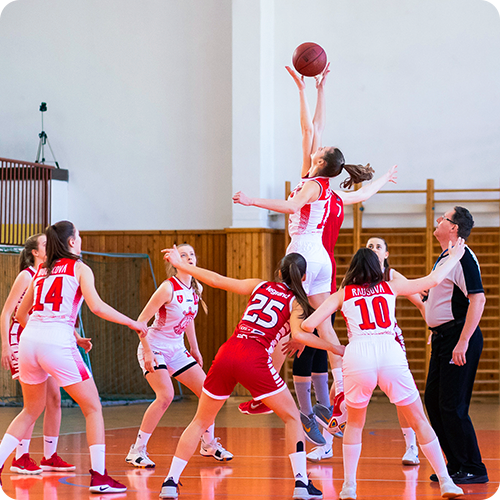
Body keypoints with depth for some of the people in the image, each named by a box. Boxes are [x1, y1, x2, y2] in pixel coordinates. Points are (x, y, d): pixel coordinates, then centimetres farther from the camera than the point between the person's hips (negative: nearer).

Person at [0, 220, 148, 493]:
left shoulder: (41, 271, 20)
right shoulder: (79, 268, 5)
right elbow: (96, 306, -9)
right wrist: (132, 323, -1)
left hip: (29, 340, 6)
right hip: (58, 343, -6)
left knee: (31, 410, 22)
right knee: (93, 409, 6)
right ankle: (99, 476, -3)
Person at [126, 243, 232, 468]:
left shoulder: (195, 289, 2)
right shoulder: (168, 288, -20)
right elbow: (141, 320, -19)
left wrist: (195, 350, 20)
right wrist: (147, 352, -23)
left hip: (176, 350, 8)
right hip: (155, 349, -8)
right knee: (166, 395, -26)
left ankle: (208, 444, 24)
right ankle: (137, 450, -17)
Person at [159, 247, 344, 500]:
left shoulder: (260, 286, 21)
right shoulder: (295, 303, 10)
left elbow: (217, 280, 17)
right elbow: (299, 334, -8)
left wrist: (180, 264, 26)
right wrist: (334, 348, 0)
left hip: (227, 353, 4)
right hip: (255, 360, -4)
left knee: (200, 421, 16)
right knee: (292, 417, 12)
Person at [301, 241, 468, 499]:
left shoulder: (342, 294, 18)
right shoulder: (390, 287, 21)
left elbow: (308, 324, 11)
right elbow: (433, 280, 28)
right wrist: (453, 257, 43)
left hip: (357, 355, 0)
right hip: (390, 353, 0)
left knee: (354, 424, 21)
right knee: (419, 422, 12)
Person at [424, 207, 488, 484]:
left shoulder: (463, 258, -15)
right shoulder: (444, 258, 16)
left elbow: (478, 299, -24)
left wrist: (463, 342, -27)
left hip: (458, 335, -10)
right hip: (442, 337, 10)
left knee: (452, 406, -9)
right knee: (433, 401, 11)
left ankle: (473, 469, -1)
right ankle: (456, 465, 19)